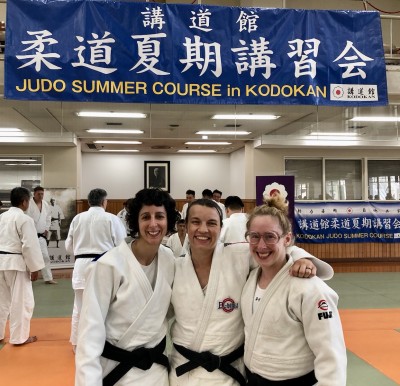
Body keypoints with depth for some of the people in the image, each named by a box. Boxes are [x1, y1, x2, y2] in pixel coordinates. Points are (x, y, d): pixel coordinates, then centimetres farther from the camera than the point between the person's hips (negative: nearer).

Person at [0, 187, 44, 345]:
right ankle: (20, 337, 9)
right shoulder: (25, 219, -14)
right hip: (16, 263, -8)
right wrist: (35, 268, -9)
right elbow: (30, 246, -17)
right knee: (21, 301, 3)